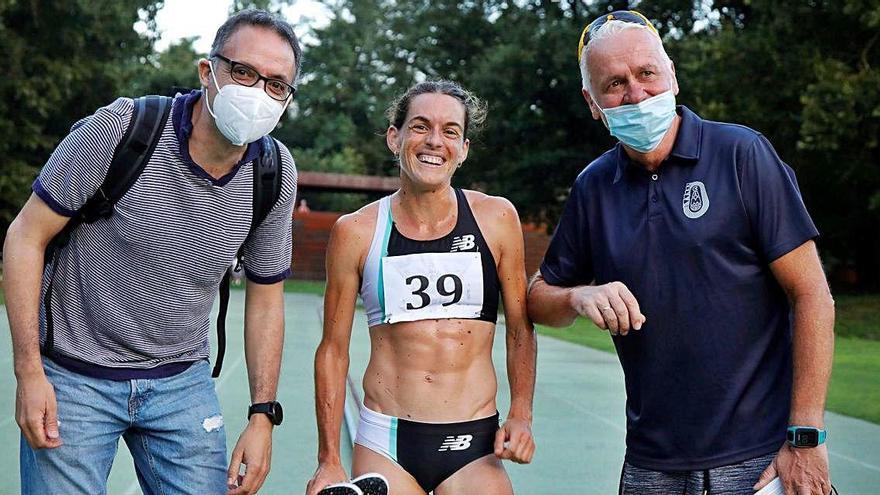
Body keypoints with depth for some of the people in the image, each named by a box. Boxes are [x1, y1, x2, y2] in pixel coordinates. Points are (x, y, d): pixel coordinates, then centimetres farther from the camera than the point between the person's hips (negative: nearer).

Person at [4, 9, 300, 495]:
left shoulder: (277, 173, -6)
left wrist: (263, 415, 0)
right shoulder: (120, 130, -18)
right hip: (73, 379, -3)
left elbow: (265, 296, 5)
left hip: (183, 382, 3)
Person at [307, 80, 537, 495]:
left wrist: (521, 414, -4)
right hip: (385, 445, 0)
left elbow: (520, 328, 9)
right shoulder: (356, 232, -1)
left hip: (473, 447, 0)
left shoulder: (496, 219, 1)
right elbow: (333, 349, 4)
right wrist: (328, 460, 2)